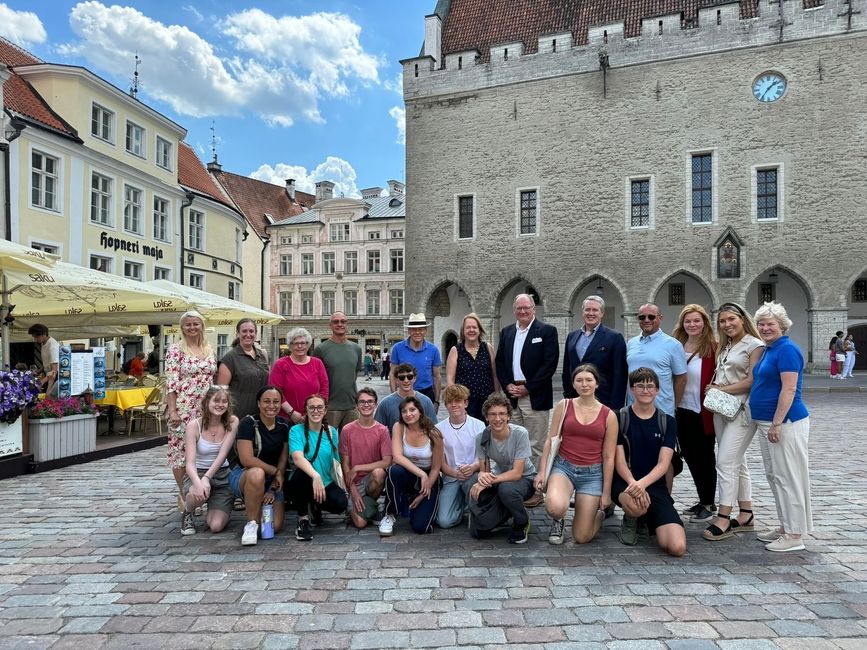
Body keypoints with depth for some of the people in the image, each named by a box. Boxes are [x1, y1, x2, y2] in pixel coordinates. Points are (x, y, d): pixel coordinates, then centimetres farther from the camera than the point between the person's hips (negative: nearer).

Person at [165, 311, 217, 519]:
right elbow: (171, 382, -10)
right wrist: (172, 410, -15)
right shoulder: (175, 349, -5)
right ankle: (183, 494, 14)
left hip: (205, 409, 5)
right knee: (180, 450, 1)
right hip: (182, 409, -5)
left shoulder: (209, 350, 11)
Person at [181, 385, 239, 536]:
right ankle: (187, 513, 1)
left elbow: (222, 454, -15)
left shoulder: (232, 422, -8)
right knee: (197, 494, -37)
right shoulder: (194, 425, -12)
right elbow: (190, 463, -20)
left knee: (216, 526, -15)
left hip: (221, 474, 1)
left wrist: (207, 478, -30)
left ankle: (213, 510, 23)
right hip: (197, 473, -1)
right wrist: (198, 482, -40)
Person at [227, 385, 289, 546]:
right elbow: (247, 460, -21)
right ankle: (251, 524, -19)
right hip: (242, 475, -4)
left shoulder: (283, 426, 1)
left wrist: (273, 489, -9)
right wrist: (276, 471, -15)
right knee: (257, 474, -40)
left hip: (272, 480, 4)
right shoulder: (248, 423, -14)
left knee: (275, 526, -12)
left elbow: (283, 460, 2)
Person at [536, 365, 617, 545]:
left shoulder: (609, 416, -1)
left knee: (581, 537, -1)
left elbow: (608, 457, 2)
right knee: (555, 507, -32)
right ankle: (559, 520, 8)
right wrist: (542, 471, -5)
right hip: (563, 467, 0)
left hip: (592, 474, 0)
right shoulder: (564, 406, 0)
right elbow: (550, 441, 2)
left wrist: (606, 492, 3)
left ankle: (599, 513, 35)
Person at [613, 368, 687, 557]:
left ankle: (646, 519, 19)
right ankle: (631, 521, 1)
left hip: (655, 485, 3)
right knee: (635, 505, -40)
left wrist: (642, 483, -25)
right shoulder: (620, 418, -1)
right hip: (625, 483, -2)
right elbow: (619, 460, -6)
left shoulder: (668, 422, 5)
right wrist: (633, 483, -26)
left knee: (677, 547, -16)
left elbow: (663, 463, -5)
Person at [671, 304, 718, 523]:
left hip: (702, 412, -6)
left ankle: (708, 504, 22)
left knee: (705, 457, 7)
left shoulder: (712, 347, -10)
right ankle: (703, 500, 29)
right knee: (690, 456, 14)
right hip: (682, 410, 6)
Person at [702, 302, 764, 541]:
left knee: (726, 461, -11)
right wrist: (713, 389, 1)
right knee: (736, 462, 12)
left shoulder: (754, 345, -7)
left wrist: (721, 390, -11)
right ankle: (746, 515, 21)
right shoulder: (724, 346, 16)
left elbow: (752, 381, -14)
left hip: (741, 409, -8)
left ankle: (724, 518, -4)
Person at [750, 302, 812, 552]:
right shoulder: (768, 350, 14)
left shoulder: (787, 349, -14)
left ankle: (795, 535, 7)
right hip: (767, 423, 10)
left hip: (785, 423, -10)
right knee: (774, 476, 16)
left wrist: (777, 424, -22)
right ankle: (785, 527, 27)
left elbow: (789, 390, -20)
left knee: (788, 477, -2)